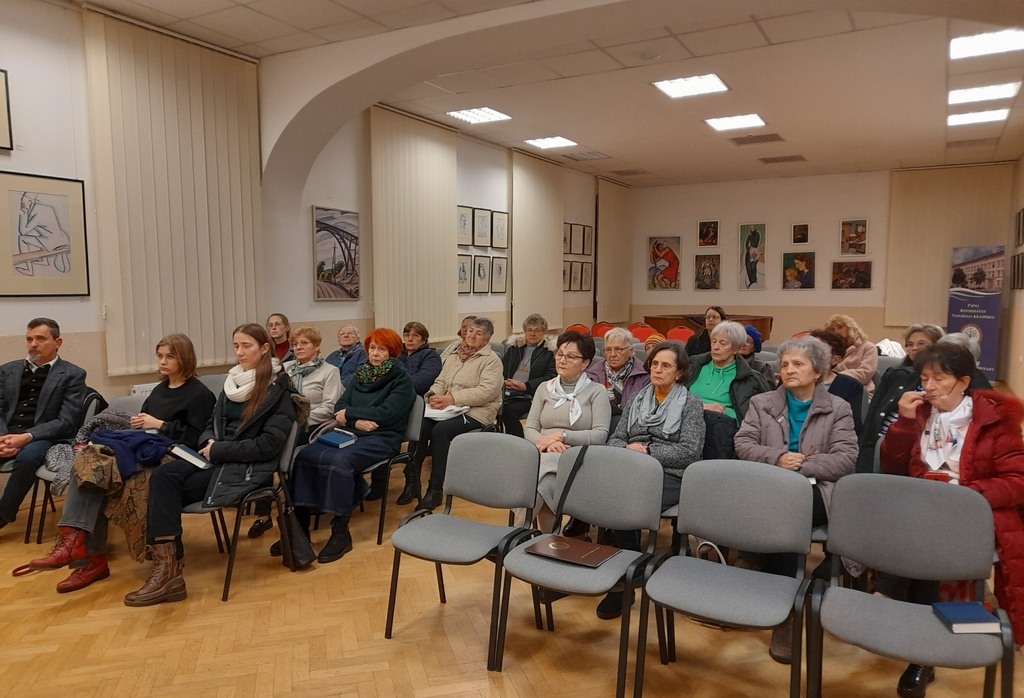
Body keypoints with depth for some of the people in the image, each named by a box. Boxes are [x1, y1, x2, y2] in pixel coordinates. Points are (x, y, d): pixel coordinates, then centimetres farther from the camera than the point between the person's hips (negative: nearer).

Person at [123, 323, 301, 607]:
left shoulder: (280, 390, -8)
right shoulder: (232, 381, 15)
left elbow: (269, 445, -15)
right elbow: (212, 423, 21)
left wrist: (218, 450, -15)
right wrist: (208, 442, -2)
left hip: (250, 466, -7)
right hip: (218, 456, 7)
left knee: (167, 490, -20)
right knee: (162, 475, -22)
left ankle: (167, 563, -13)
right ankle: (165, 561, -28)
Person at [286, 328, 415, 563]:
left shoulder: (402, 381, 0)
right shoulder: (359, 374, 18)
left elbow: (385, 414, -13)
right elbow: (339, 407, 10)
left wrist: (349, 414, -5)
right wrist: (356, 421, -11)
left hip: (381, 438, -6)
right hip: (350, 434, 6)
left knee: (340, 460, -34)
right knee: (305, 454, -20)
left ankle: (341, 533, -26)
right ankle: (301, 517, -19)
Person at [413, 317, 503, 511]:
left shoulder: (491, 360, -2)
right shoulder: (453, 357, 19)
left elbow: (486, 391, -16)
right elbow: (440, 382, 14)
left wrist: (452, 398, -24)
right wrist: (434, 395, -12)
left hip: (476, 412, -5)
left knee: (441, 430, -31)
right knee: (420, 425, -23)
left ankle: (435, 489, -22)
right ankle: (412, 480, -14)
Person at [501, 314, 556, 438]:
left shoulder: (549, 351, 9)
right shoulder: (514, 347, 24)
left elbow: (551, 376, -2)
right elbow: (501, 368, 22)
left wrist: (526, 386, -13)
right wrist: (503, 381, -3)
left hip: (527, 395, -4)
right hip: (506, 392, 4)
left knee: (508, 410, -33)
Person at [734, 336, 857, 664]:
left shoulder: (837, 409, 11)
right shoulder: (761, 403, 18)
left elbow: (846, 458, 0)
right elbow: (743, 444, 7)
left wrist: (802, 465, -12)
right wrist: (778, 458, -10)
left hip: (814, 489, -2)